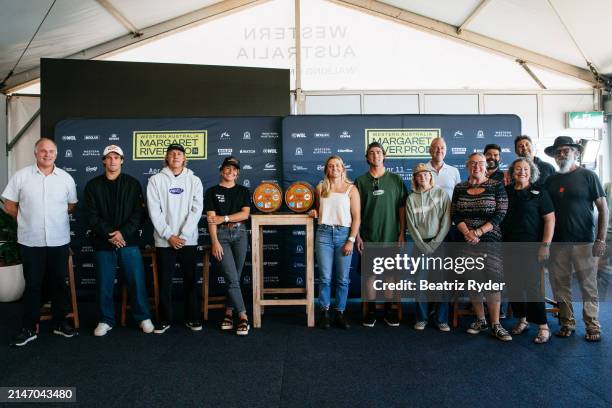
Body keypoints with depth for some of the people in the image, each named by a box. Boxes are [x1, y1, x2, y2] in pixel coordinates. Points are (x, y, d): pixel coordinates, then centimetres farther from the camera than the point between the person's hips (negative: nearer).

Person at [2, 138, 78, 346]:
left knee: (59, 283, 11)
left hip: (59, 241, 2)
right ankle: (29, 328, 19)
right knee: (32, 285, 7)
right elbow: (9, 205, 4)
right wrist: (27, 220, 7)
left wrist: (55, 217, 8)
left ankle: (60, 323, 24)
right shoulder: (21, 176, -1)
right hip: (30, 242, -1)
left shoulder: (66, 178, 3)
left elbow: (71, 205, 13)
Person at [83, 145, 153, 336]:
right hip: (103, 242, 1)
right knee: (104, 284, 8)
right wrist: (108, 234, -12)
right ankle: (105, 320, 23)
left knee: (136, 281, 1)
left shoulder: (132, 184, 5)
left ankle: (143, 317, 16)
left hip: (129, 241, -1)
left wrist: (123, 233, -13)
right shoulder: (93, 185, 6)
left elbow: (139, 213, -2)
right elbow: (90, 215, -1)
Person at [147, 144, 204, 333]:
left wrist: (182, 236, -11)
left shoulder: (194, 180, 4)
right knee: (164, 282, 6)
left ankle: (192, 318, 20)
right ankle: (165, 319, 20)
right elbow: (154, 211, -3)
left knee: (190, 280, 7)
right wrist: (169, 236, -11)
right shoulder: (156, 180, 3)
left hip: (188, 240, 1)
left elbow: (197, 210, -3)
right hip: (164, 241, 0)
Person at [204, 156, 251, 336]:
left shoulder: (243, 191, 11)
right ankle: (243, 317, -1)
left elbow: (245, 214, -2)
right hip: (221, 236, -2)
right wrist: (215, 242, -12)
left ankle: (228, 313, 16)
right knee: (232, 279, -8)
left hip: (239, 234, 3)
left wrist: (224, 218, -11)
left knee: (235, 278, 4)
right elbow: (211, 219, -3)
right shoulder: (212, 192, 5)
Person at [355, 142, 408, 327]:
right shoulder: (360, 181, 3)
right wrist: (357, 235, -2)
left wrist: (402, 233, -1)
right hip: (368, 237, 0)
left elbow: (402, 208, 5)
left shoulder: (396, 179, 4)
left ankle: (389, 310, 23)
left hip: (391, 236, 1)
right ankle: (371, 310, 20)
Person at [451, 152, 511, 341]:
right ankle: (480, 320, 21)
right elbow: (456, 215, 4)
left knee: (493, 281, -6)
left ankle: (495, 325, 5)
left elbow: (500, 214, -6)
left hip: (491, 241, -3)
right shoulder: (459, 188, 9)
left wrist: (478, 232, -14)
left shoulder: (496, 186, 1)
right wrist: (467, 233, -13)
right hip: (466, 242, 3)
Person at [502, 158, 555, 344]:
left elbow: (550, 219, -4)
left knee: (532, 286, -6)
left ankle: (543, 327, 4)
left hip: (531, 247, -4)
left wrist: (545, 245, -11)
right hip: (509, 246, 4)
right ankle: (522, 320, 24)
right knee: (514, 285, 9)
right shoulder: (505, 191, 8)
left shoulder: (539, 192, -1)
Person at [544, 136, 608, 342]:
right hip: (557, 242, 3)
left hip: (584, 241, -3)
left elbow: (603, 208, -1)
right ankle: (567, 323, 20)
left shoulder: (588, 176, 0)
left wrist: (601, 239, -9)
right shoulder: (550, 180, 10)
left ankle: (592, 326, 15)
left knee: (588, 286, 2)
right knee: (560, 286, 7)